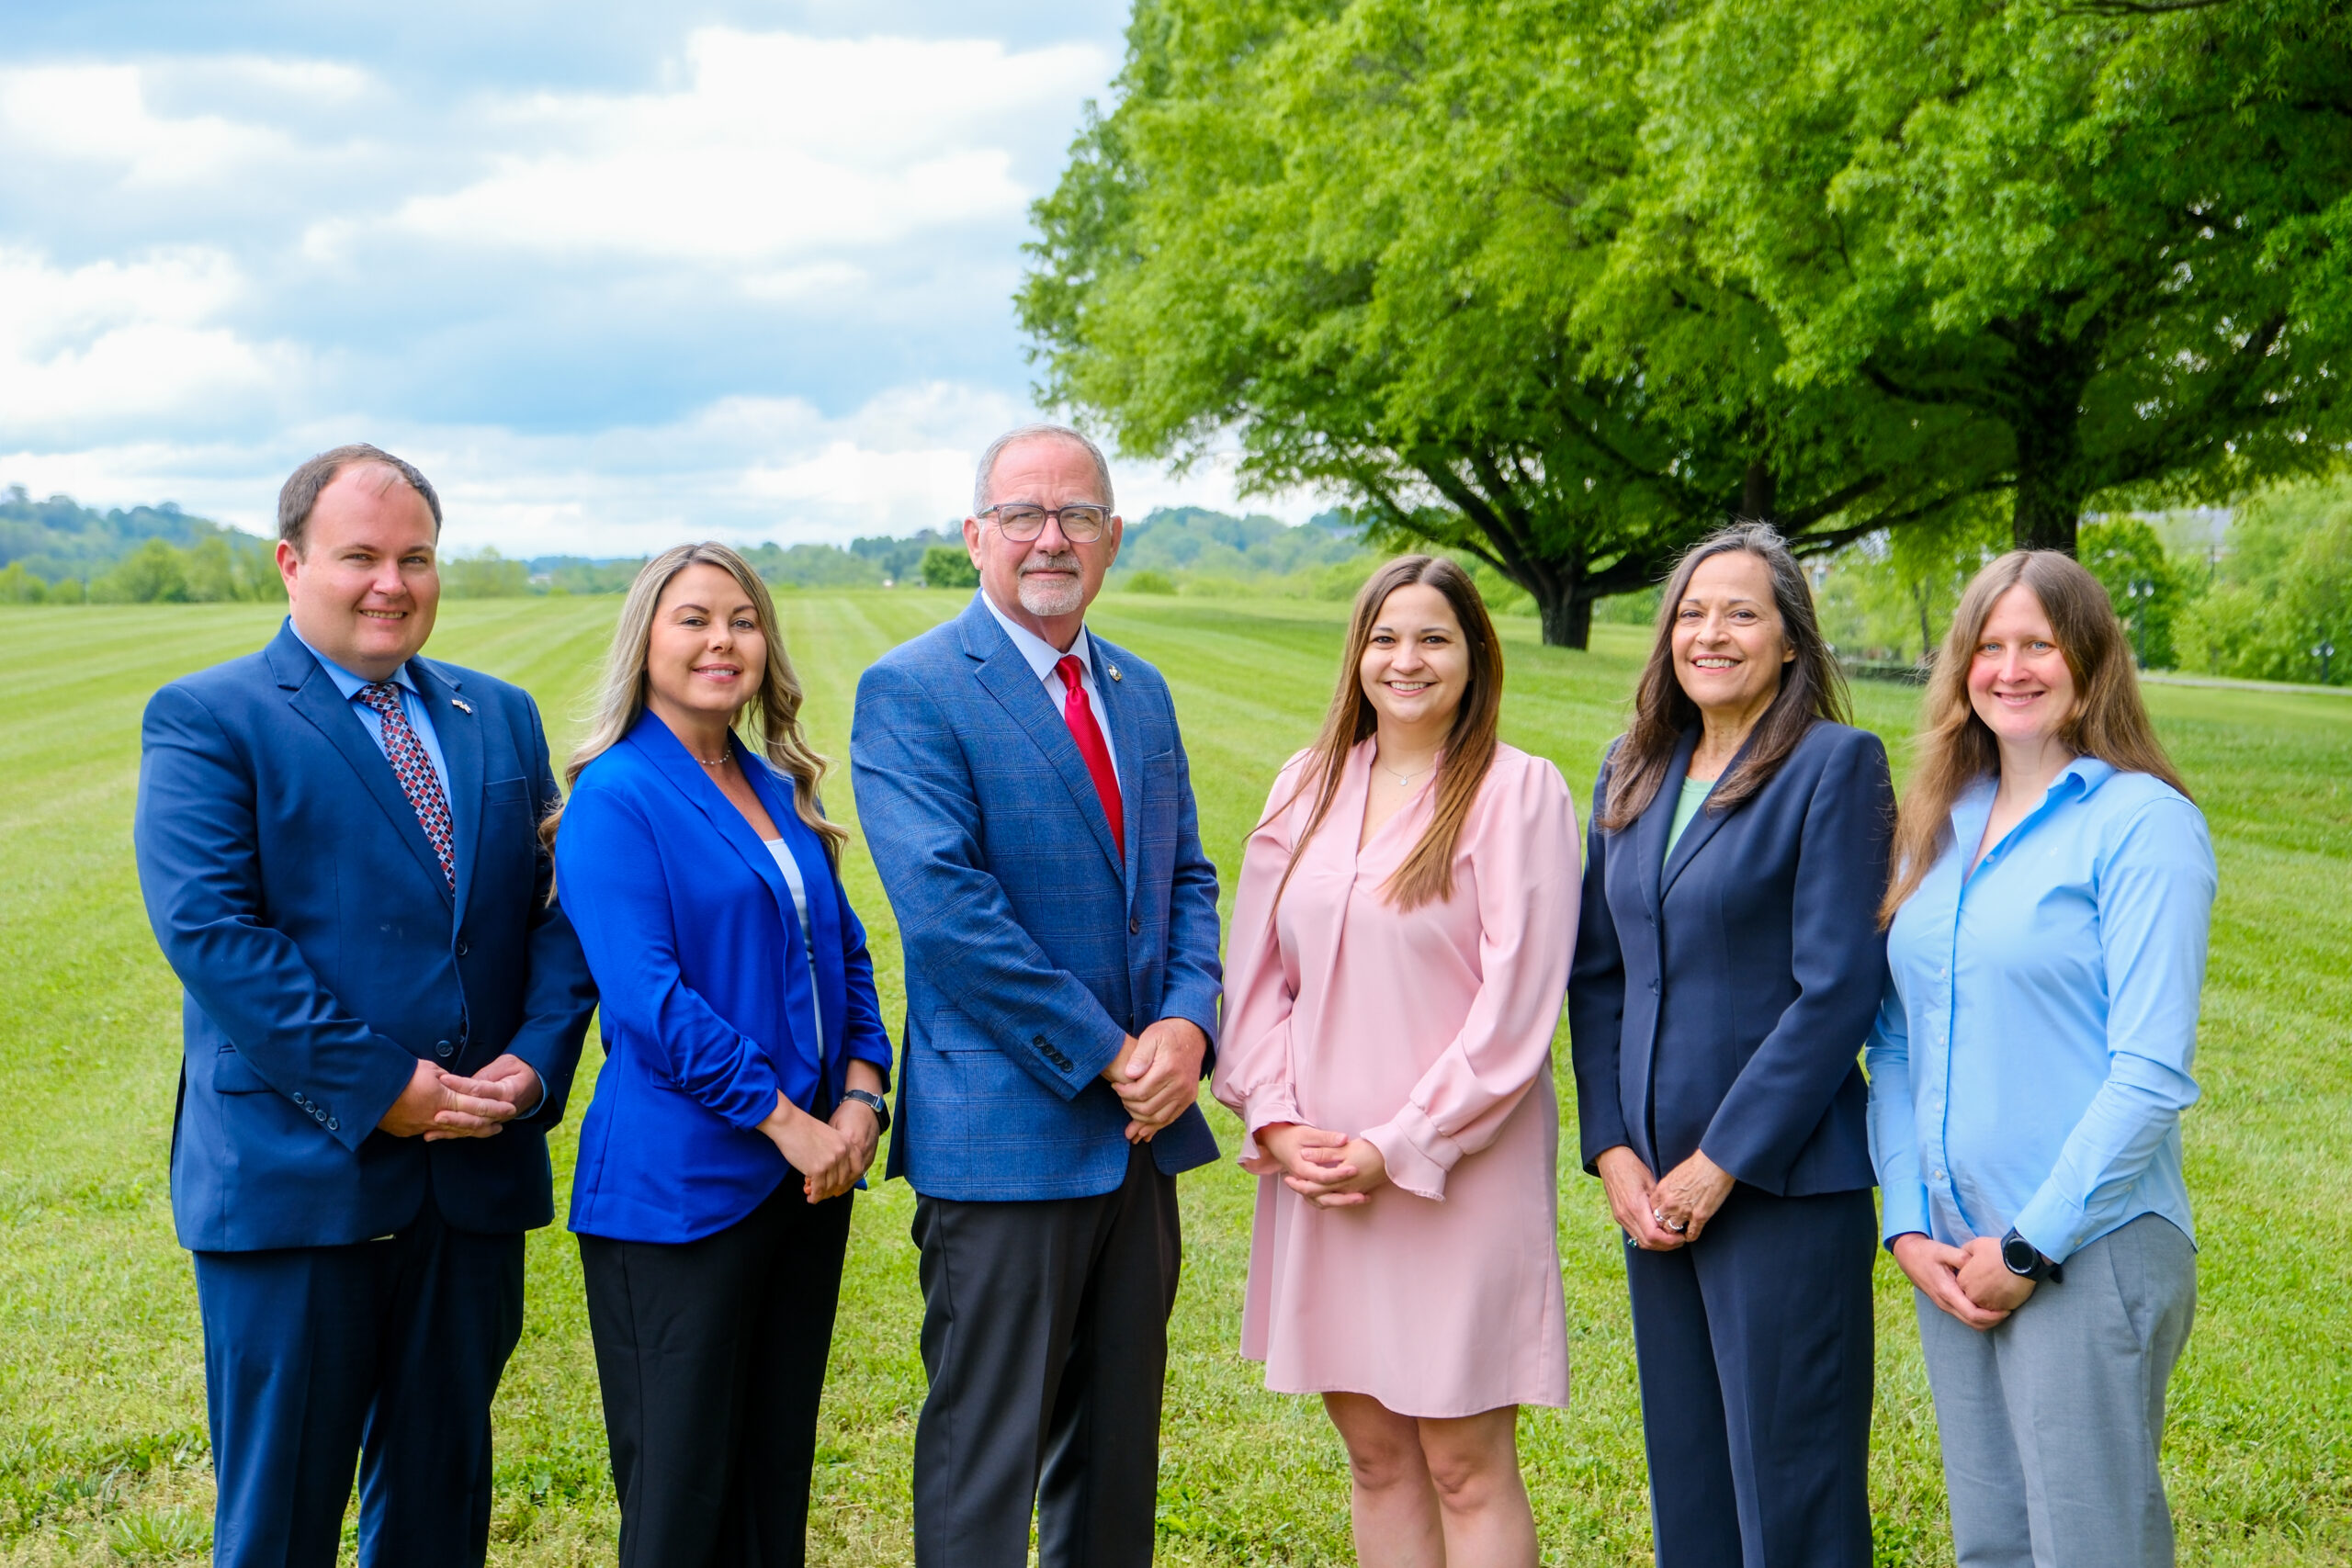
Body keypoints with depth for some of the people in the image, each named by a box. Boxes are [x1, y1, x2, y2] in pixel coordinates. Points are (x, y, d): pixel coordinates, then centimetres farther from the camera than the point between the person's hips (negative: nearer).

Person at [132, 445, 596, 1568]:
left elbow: (561, 905, 9)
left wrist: (537, 1056, -9)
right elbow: (209, 930, -14)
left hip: (476, 1172, 5)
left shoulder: (500, 716, 13)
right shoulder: (206, 720, -4)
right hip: (293, 1179, -5)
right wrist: (379, 1086, -18)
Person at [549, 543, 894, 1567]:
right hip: (679, 1186, -7)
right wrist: (786, 1119, -16)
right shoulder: (615, 798, -10)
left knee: (778, 1478, 13)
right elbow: (648, 999, -17)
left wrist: (861, 1091, -2)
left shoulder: (779, 789, 12)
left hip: (807, 1172, 7)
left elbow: (844, 953, 15)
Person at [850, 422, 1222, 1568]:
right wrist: (1106, 1055, -16)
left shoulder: (1139, 691, 13)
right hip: (1007, 1139, -7)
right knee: (986, 1454, 2)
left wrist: (1187, 1023, -6)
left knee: (1117, 1449, 17)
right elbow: (947, 912, -18)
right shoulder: (911, 692, -10)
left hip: (1140, 1131, 7)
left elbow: (1187, 877, 14)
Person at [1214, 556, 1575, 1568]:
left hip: (1459, 1171, -5)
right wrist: (1277, 1121, -3)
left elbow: (1517, 1000, -11)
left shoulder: (1517, 791, -6)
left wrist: (1400, 1145, -14)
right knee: (1375, 1455, 11)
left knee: (1465, 1467, 0)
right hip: (1318, 1171, 5)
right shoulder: (1308, 786, 10)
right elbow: (1256, 972, 11)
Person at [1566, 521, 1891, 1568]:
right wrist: (1614, 1150, 1)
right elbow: (1596, 973, 12)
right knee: (1685, 1473, 13)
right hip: (1653, 1182, 6)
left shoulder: (1837, 765, -8)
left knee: (1789, 1481, 1)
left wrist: (1721, 1162, -14)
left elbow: (1836, 988, -13)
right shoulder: (1632, 773, 11)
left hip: (1784, 1181, -6)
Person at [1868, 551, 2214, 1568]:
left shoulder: (2143, 822, -8)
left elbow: (2152, 1072, -13)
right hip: (1954, 1256, 6)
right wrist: (1908, 1224, 1)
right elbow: (1895, 1044, 13)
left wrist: (2032, 1245, -13)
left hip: (2091, 1253, -6)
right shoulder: (1938, 826, 11)